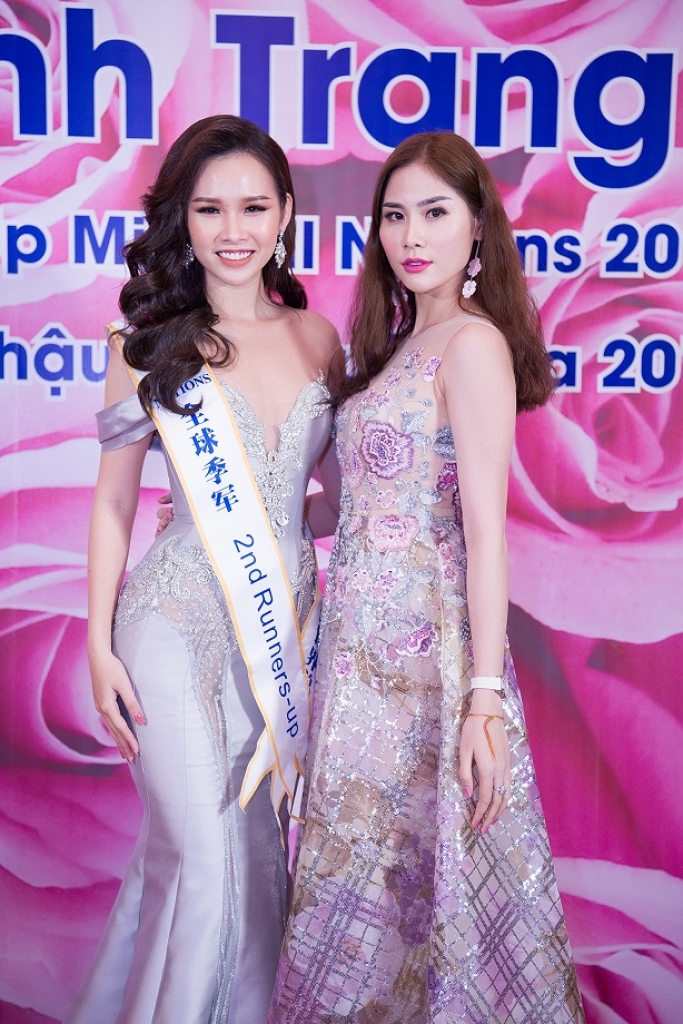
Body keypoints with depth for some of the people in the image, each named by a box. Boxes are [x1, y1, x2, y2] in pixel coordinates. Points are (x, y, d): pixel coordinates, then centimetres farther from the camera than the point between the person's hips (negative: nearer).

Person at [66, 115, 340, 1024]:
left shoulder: (316, 337, 5)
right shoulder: (150, 341, -4)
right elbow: (114, 497, -1)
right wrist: (100, 644, -3)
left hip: (289, 623, 4)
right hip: (179, 625, -3)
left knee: (263, 853, 13)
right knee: (199, 861, -2)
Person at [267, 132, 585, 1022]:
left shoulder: (472, 341, -11)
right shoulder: (402, 347, 14)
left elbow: (486, 531, -16)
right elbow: (370, 503, 11)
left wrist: (484, 699, -18)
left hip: (424, 648, -8)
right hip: (367, 641, 8)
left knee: (424, 870, 6)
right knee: (367, 868, 17)